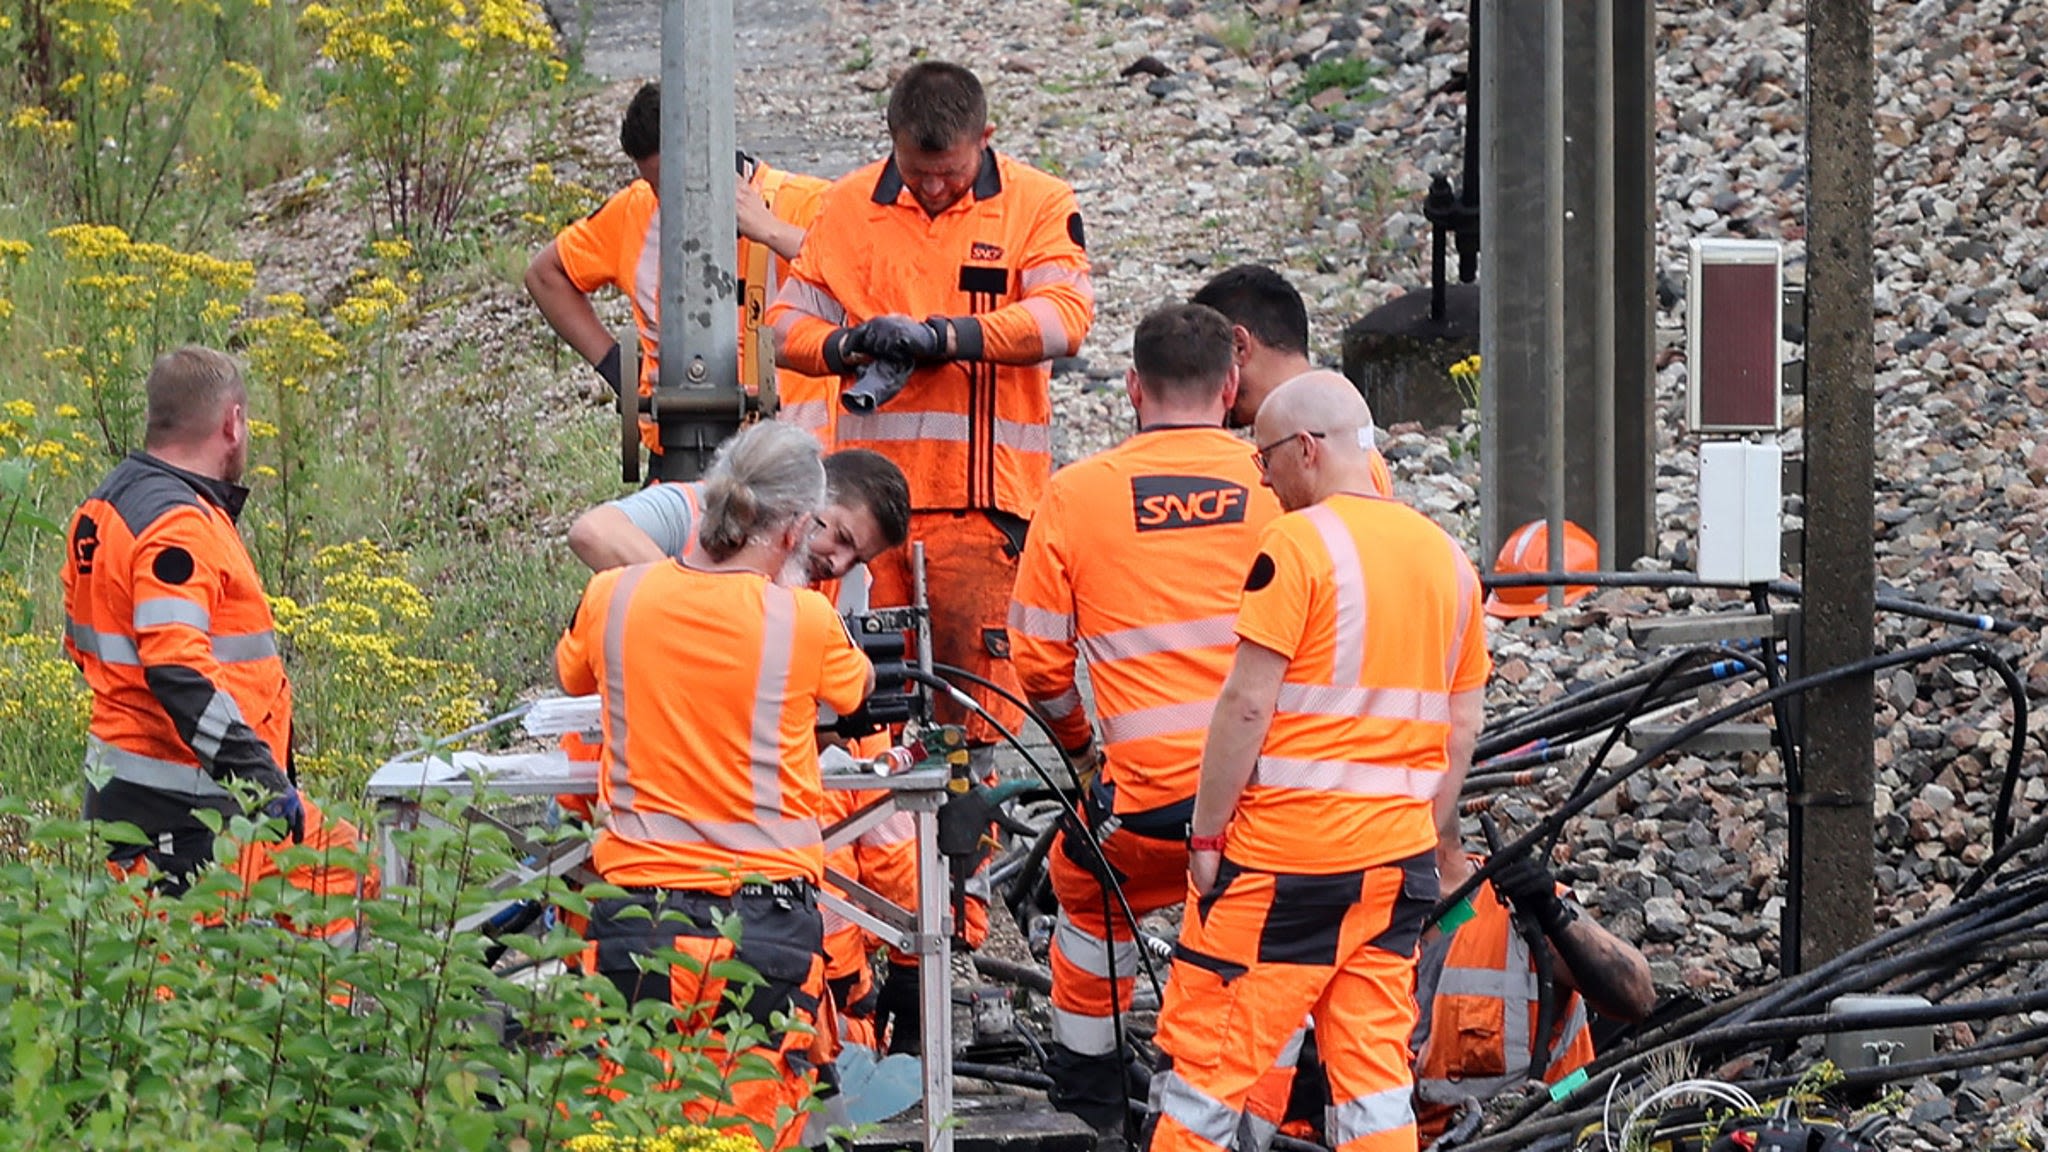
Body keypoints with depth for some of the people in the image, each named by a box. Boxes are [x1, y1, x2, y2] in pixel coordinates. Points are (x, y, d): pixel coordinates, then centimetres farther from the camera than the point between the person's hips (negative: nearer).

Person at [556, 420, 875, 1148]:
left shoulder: (612, 598, 2)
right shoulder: (804, 622, -6)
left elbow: (570, 674, 25)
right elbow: (857, 692, 17)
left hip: (634, 917, 2)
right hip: (764, 921, -2)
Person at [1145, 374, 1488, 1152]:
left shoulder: (1299, 544, -10)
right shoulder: (1445, 555, 11)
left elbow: (1247, 706, -14)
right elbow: (1463, 725, 15)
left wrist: (1206, 834, -7)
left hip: (1285, 852, -7)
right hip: (1397, 855, 7)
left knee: (1203, 1060, 1)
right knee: (1375, 1075, 7)